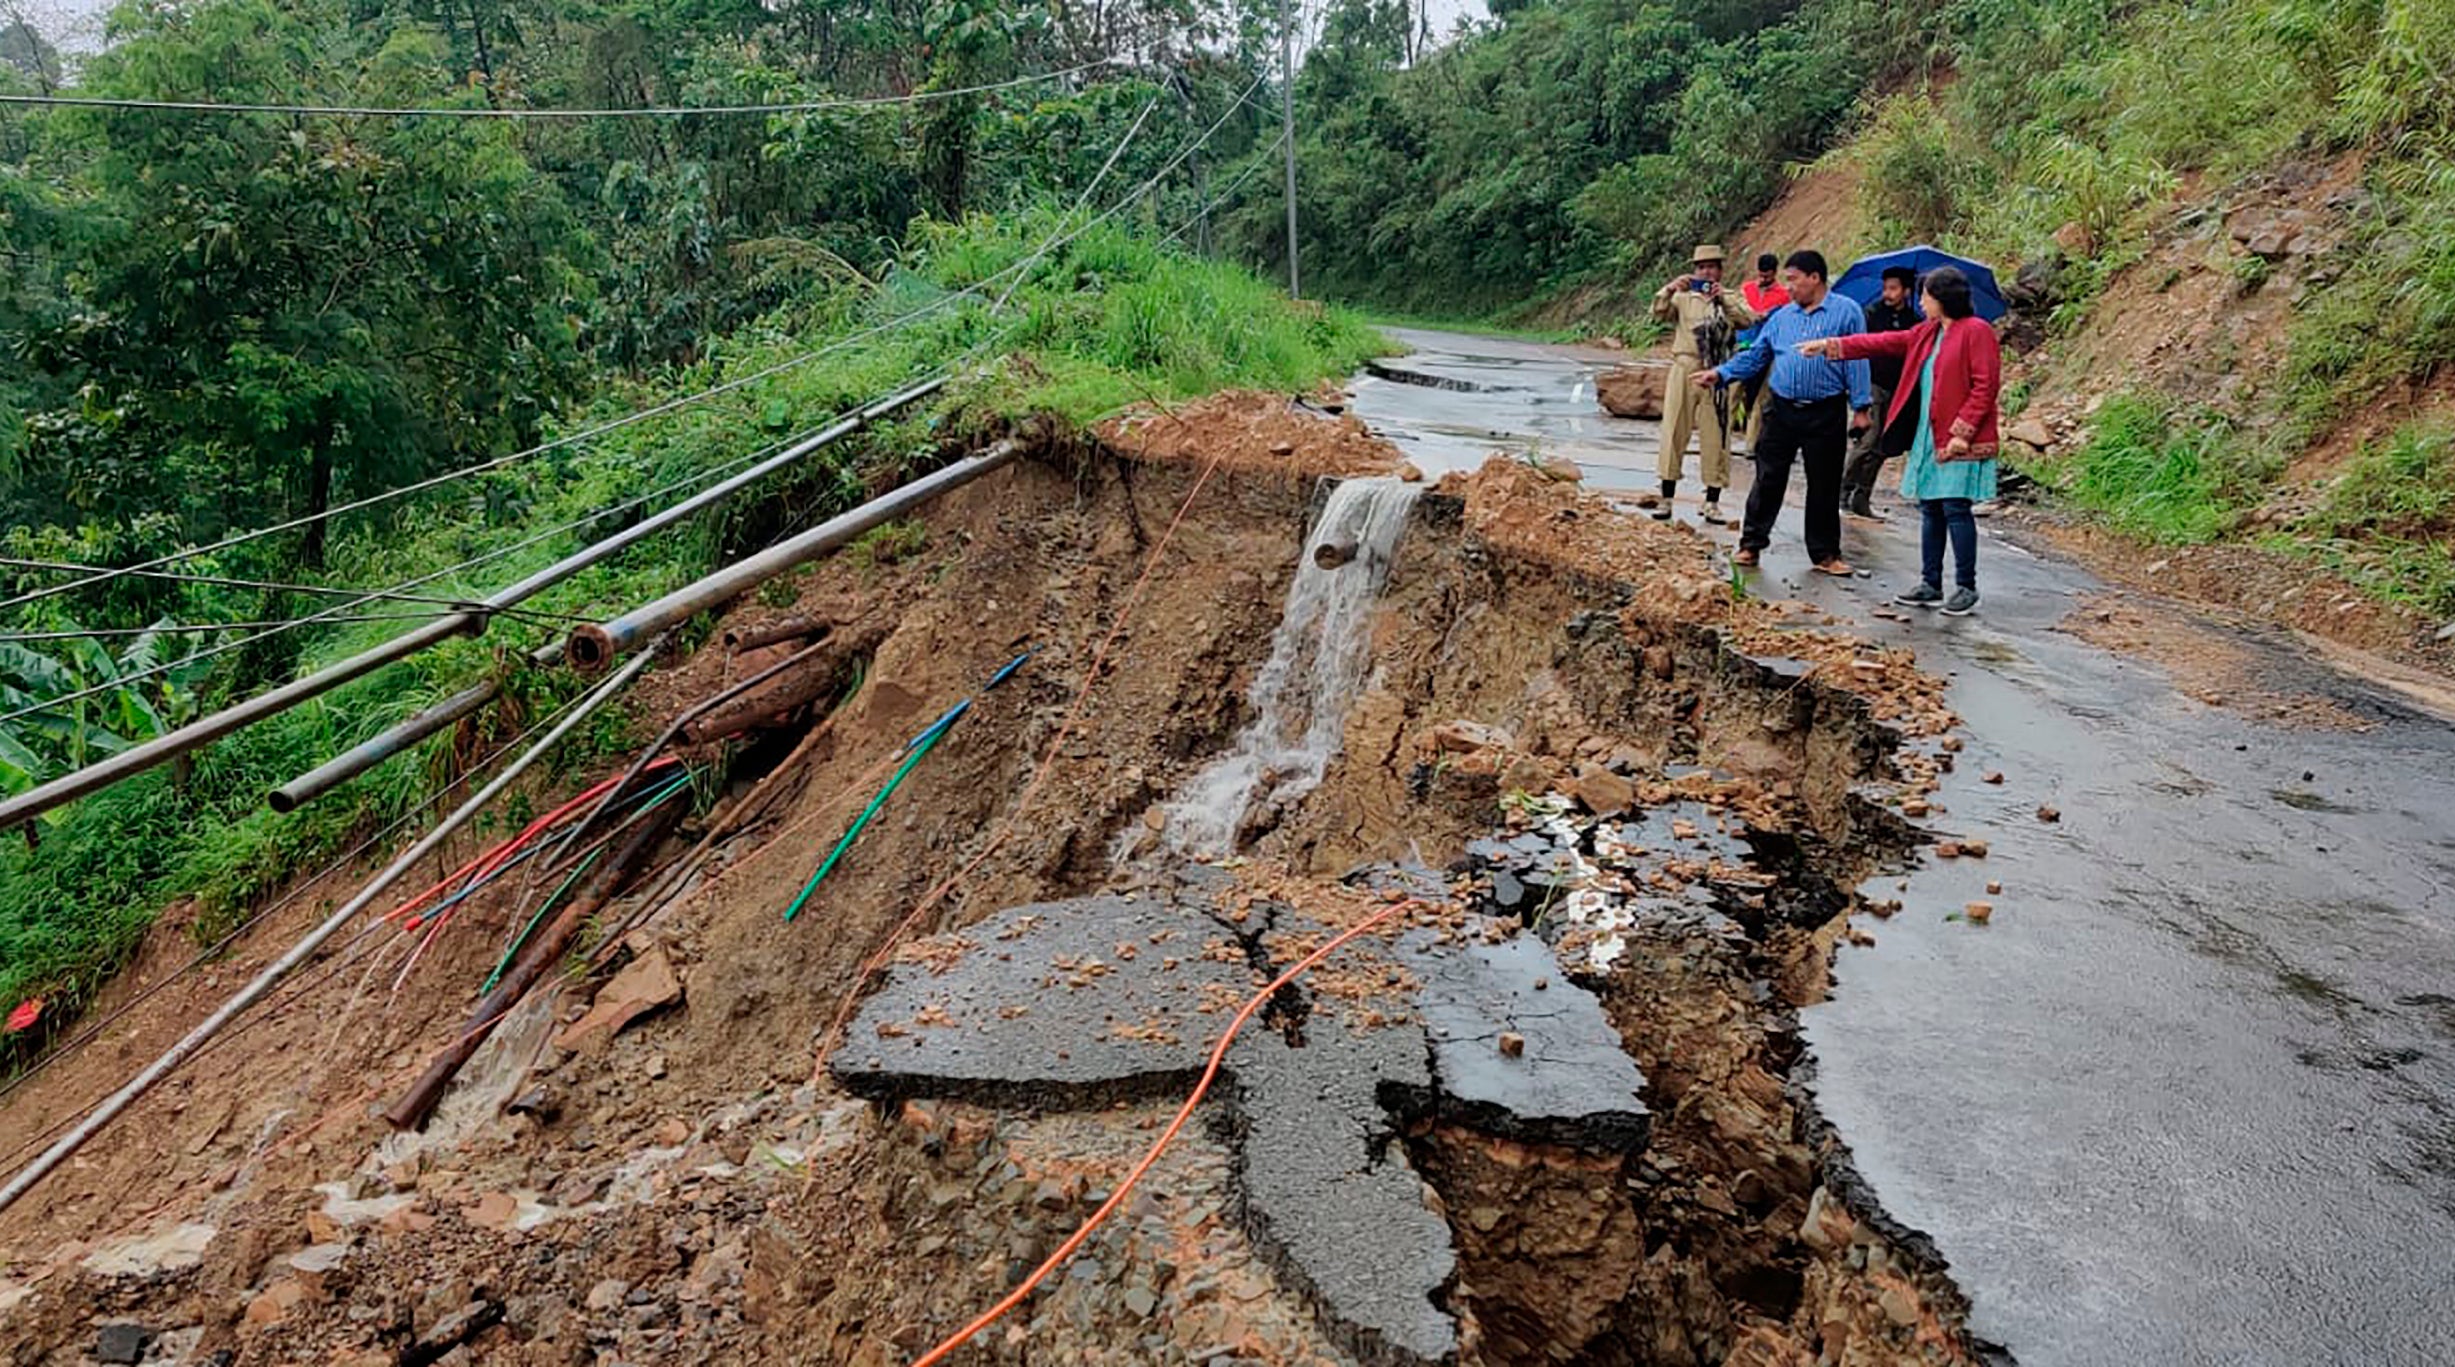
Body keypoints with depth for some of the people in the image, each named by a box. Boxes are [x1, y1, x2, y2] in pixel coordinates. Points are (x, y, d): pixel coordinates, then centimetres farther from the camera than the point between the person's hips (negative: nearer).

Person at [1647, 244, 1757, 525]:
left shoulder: (1730, 299, 11)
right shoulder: (1683, 297, 10)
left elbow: (1747, 320, -7)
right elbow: (1659, 312, -7)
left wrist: (1724, 299, -20)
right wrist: (1670, 289, -25)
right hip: (1685, 370, 0)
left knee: (1716, 436, 1)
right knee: (1674, 433, 0)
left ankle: (1712, 502, 7)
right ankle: (1666, 498, 5)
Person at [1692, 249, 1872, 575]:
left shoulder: (1846, 311, -1)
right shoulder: (1782, 316, 12)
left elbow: (1856, 361, -4)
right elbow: (1756, 356, 14)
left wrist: (1860, 407, -8)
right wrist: (1720, 374, 0)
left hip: (1826, 414, -3)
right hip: (1781, 410, 3)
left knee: (1824, 487, 6)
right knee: (1768, 479, 3)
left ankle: (1825, 553, 17)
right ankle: (1751, 545, 13)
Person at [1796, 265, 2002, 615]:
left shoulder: (1976, 331, -9)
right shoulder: (1925, 334, 17)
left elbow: (1986, 386, -14)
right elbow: (1882, 343, 22)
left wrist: (1962, 431, -18)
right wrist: (1830, 346, 18)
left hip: (1960, 441, -8)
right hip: (1928, 437, 8)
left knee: (1955, 508, -6)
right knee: (1930, 509, 10)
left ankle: (1966, 588, 2)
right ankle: (1930, 585, 17)